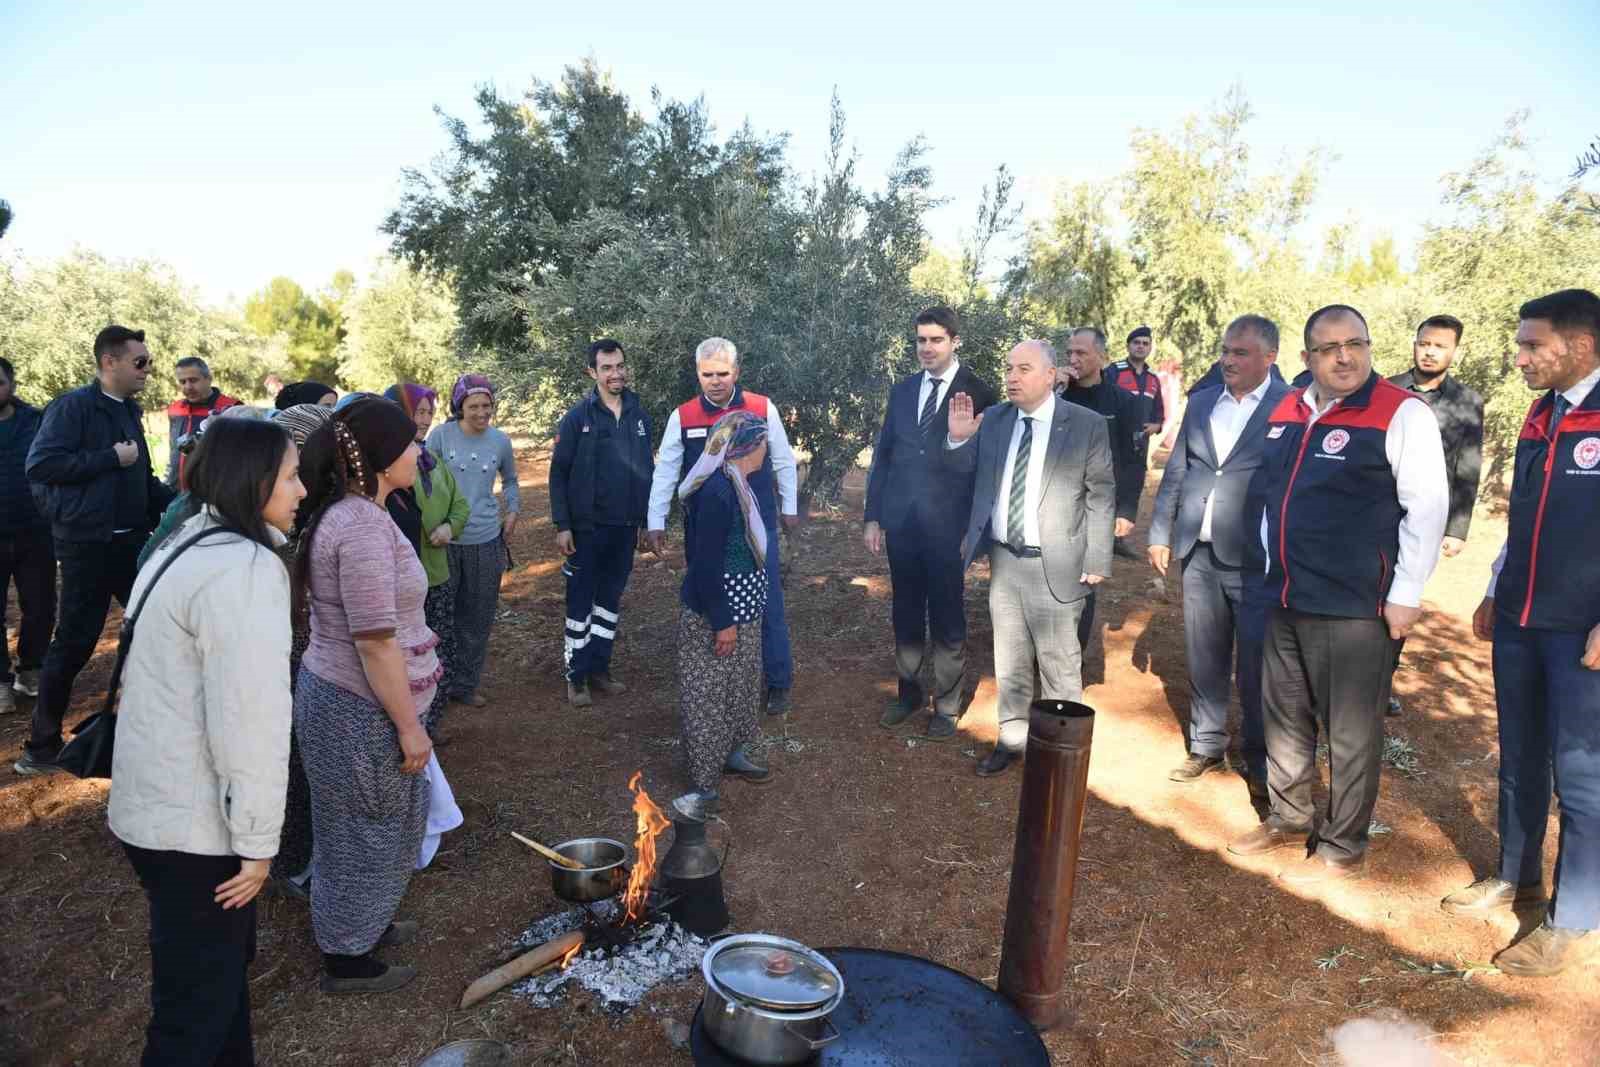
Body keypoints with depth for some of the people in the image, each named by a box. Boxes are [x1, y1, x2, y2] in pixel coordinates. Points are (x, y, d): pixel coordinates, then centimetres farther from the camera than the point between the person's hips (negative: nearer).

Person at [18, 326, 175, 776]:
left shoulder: (129, 411, 12)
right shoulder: (73, 406, -11)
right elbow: (40, 464, -22)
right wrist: (110, 457, -20)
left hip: (132, 541, 7)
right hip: (88, 545, -7)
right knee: (75, 642, 0)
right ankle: (43, 743, 15)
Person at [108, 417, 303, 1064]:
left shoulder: (188, 544, 9)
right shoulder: (245, 569, -23)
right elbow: (250, 718, -26)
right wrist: (257, 840, -18)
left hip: (155, 804, 10)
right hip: (194, 822, -10)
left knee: (224, 961, 25)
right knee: (198, 1004, 6)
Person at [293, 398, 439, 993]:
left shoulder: (346, 514, 8)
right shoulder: (363, 526, -24)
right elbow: (375, 641, -26)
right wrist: (409, 726, -19)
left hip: (339, 692, 10)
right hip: (361, 709, -10)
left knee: (380, 824, 24)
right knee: (367, 832, 8)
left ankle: (364, 923, 43)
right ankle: (347, 961, 26)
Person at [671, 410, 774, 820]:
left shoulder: (735, 485, 5)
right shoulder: (717, 491, -25)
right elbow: (706, 563, -25)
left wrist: (737, 614, 20)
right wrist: (722, 621, -21)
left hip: (739, 608, 10)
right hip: (713, 615, -10)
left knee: (740, 685, 22)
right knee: (707, 696, 1)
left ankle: (733, 751, 40)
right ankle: (705, 783, 11)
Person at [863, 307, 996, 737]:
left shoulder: (978, 393, -5)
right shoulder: (902, 390, 8)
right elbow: (882, 455, 10)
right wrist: (873, 517, 6)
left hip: (948, 523, -4)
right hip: (901, 520, 4)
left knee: (948, 616, 7)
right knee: (906, 612, 15)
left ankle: (946, 704, 21)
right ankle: (908, 691, 31)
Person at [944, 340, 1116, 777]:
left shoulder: (1087, 425, -8)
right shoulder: (993, 419, 3)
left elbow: (1101, 497, -5)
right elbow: (962, 467, 14)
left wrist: (1097, 560, -8)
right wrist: (958, 438, -7)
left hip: (1054, 565, -4)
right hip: (1003, 560, 4)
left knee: (1058, 662, 8)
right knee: (1009, 659, 17)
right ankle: (1011, 738, 32)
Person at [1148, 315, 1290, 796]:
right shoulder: (1202, 402, 10)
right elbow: (1175, 472, 14)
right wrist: (1160, 534, 11)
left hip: (1256, 559, -5)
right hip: (1199, 554, 5)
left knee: (1256, 666, 3)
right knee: (1204, 660, 14)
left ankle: (1260, 761, 21)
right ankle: (1206, 747, 29)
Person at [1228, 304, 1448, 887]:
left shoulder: (1402, 414, -11)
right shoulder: (1286, 411, 8)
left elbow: (1427, 507, -13)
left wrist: (1406, 594, -14)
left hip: (1357, 605, -6)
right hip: (1287, 598, 7)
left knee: (1351, 731, 5)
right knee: (1285, 718, 18)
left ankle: (1341, 848, 22)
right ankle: (1289, 818, 36)